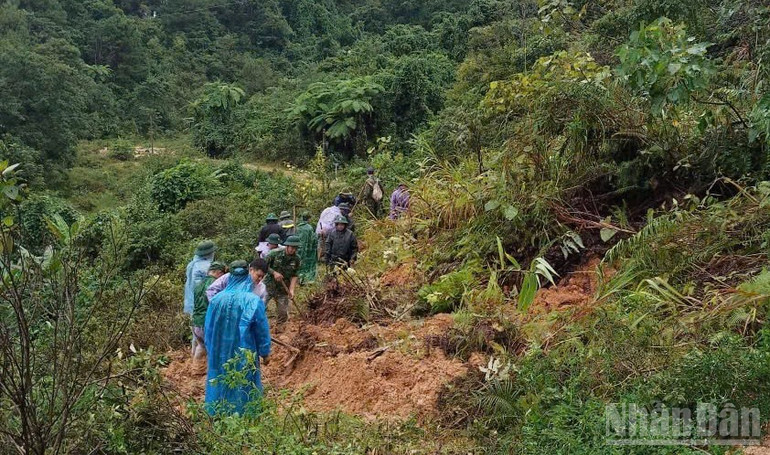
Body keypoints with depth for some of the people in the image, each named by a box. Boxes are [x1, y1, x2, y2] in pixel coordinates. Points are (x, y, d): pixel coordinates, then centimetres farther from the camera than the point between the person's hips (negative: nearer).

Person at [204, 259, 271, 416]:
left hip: (219, 355, 4)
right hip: (244, 355, -3)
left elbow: (208, 328, 5)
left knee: (219, 384, 19)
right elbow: (262, 330, -9)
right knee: (243, 386, 11)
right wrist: (265, 353, 5)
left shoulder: (217, 299, -6)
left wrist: (212, 348, 19)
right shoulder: (254, 301, -17)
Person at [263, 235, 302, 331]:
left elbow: (294, 276, -3)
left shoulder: (296, 260, -5)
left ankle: (279, 327, 30)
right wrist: (274, 273, -19)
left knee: (283, 312, 4)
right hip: (269, 285, -2)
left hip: (283, 289, 2)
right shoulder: (275, 254, -13)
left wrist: (291, 290, -13)